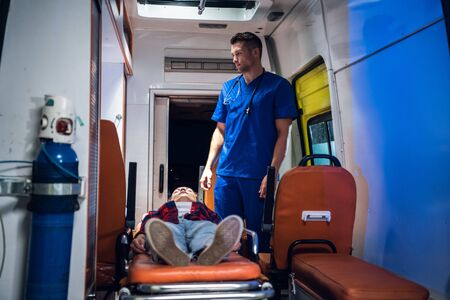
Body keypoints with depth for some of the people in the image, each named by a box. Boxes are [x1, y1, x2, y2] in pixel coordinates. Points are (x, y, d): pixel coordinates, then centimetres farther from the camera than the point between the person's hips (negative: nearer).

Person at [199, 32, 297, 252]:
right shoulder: (228, 88, 15)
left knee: (259, 234, 4)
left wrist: (272, 173, -13)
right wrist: (208, 166, 8)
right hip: (226, 173, 4)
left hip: (258, 175, -4)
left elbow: (282, 133, -4)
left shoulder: (278, 86, 1)